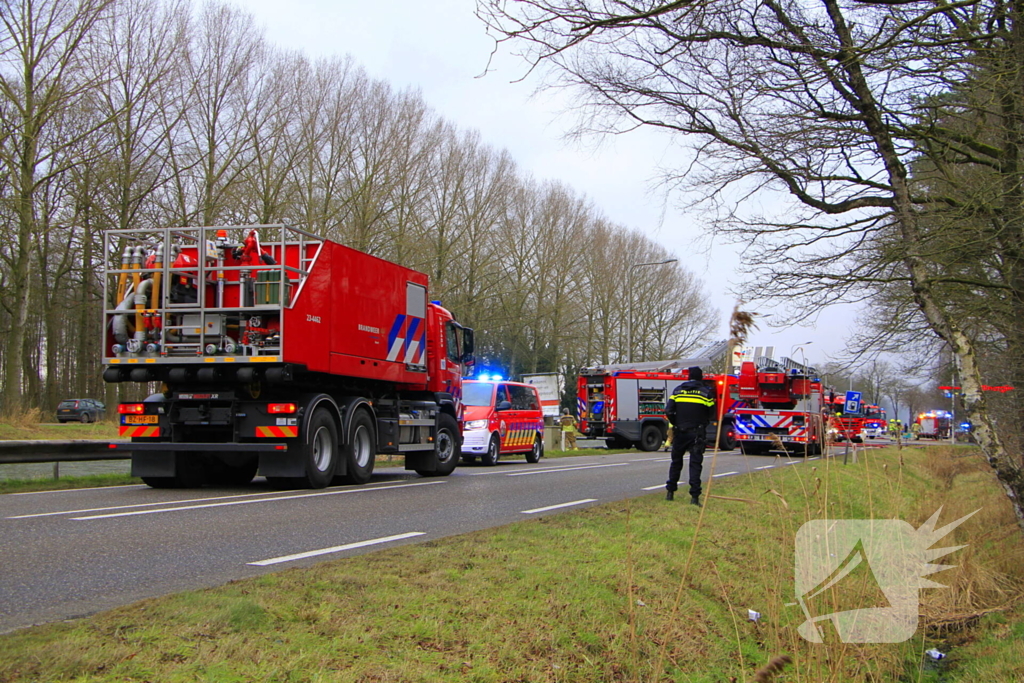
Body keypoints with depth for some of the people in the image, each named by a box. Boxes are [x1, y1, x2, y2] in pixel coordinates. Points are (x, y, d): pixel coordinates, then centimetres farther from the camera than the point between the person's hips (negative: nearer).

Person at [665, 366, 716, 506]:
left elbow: (669, 411, -2)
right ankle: (694, 496, -9)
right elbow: (711, 413, 3)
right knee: (695, 463, -2)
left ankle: (670, 492, 19)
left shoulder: (677, 390, 4)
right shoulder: (706, 392, -1)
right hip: (697, 433, -2)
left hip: (679, 431, 2)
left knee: (676, 461, 16)